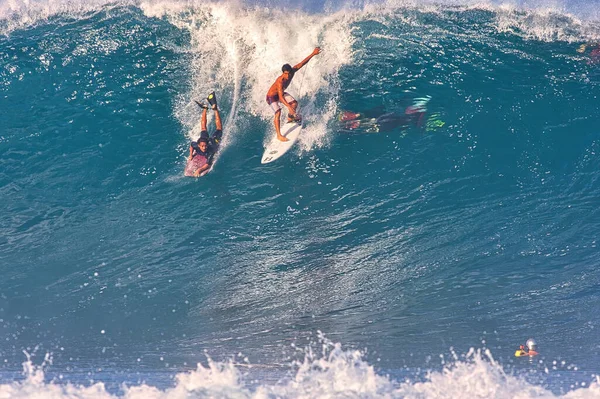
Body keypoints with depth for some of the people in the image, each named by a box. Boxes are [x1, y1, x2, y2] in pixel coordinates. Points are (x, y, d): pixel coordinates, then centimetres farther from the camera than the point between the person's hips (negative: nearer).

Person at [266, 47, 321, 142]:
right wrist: (288, 107, -59)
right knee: (278, 113, -23)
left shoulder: (292, 71, -22)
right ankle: (279, 135, -18)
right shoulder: (280, 81, -42)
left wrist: (313, 54, -15)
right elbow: (280, 97, -48)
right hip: (272, 96, -8)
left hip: (281, 93, 8)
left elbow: (302, 63, -14)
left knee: (295, 103, 0)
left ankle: (290, 118, 30)